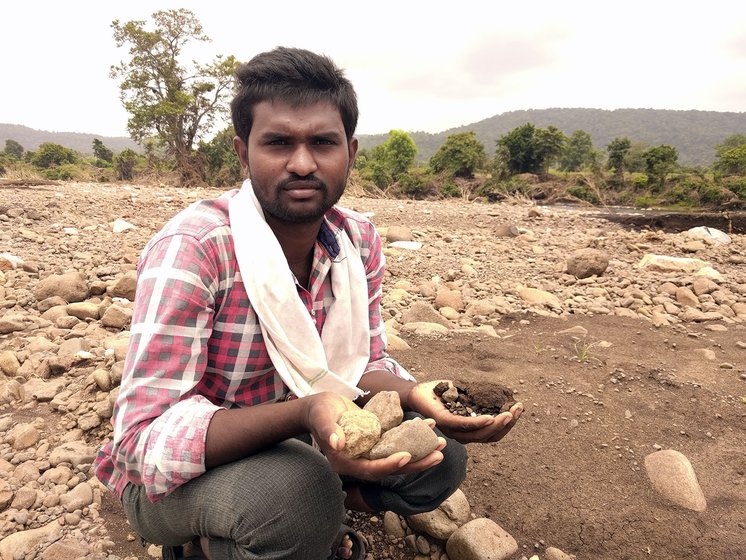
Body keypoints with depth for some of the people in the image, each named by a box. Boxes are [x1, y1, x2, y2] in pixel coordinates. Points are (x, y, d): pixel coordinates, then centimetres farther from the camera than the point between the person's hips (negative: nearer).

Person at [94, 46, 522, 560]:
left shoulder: (360, 240, -8)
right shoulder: (191, 248, -27)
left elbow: (364, 364, -3)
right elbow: (147, 437, -29)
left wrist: (416, 395, -26)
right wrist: (304, 412, -45)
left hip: (289, 440, 5)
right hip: (169, 472, -5)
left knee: (440, 460, -8)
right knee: (300, 492, -34)